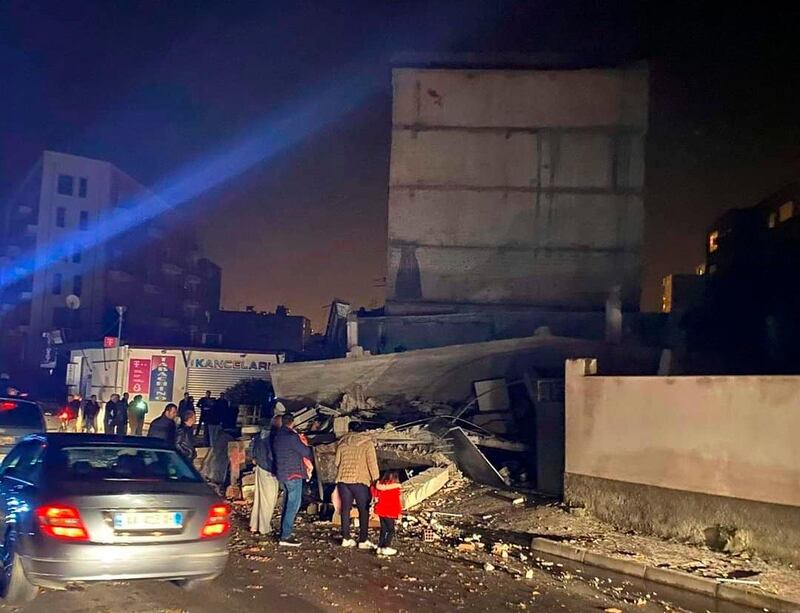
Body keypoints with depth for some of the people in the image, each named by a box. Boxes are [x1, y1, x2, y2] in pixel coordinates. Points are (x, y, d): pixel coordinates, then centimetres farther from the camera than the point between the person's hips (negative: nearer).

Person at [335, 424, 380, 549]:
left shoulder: (343, 443, 12)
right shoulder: (368, 444, -1)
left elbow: (337, 463, 15)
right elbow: (372, 464, -7)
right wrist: (376, 481, -5)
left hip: (342, 480, 4)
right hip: (360, 481, -4)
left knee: (345, 509, 12)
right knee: (364, 510, 5)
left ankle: (346, 539, 16)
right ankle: (363, 541, 4)